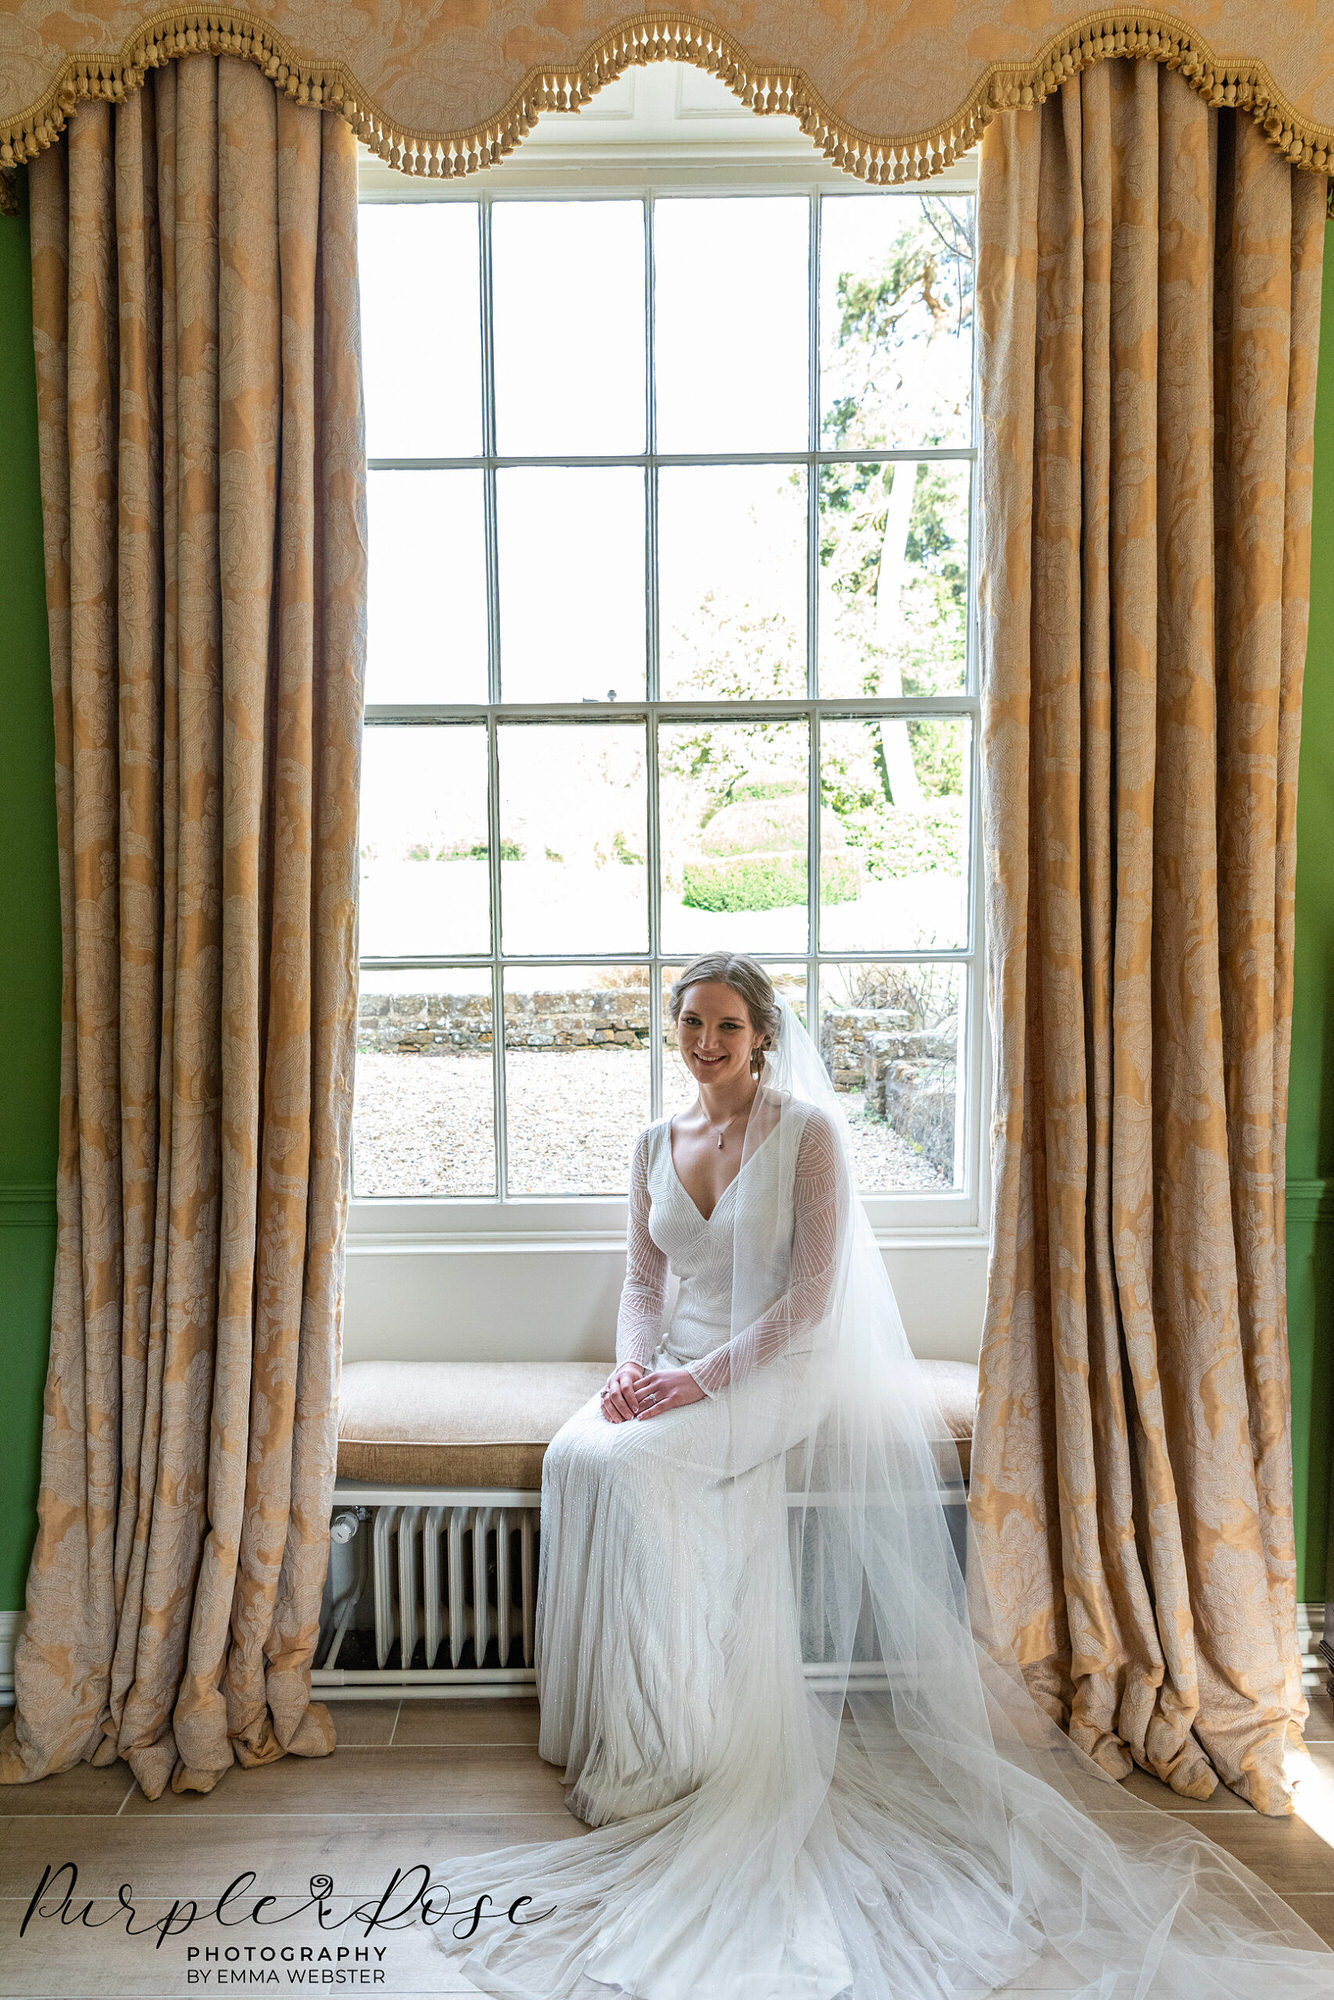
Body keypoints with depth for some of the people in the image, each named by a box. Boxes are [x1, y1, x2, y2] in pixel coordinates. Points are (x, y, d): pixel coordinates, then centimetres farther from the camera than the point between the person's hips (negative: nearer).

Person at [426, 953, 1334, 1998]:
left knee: (633, 1466, -27)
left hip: (782, 1371, -5)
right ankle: (608, 1725, -5)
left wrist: (701, 1378, -19)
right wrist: (635, 1363, -7)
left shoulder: (807, 1130, -8)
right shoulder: (656, 1144, 10)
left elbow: (814, 1294, -13)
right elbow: (645, 1279, 13)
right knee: (577, 1456, -20)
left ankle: (669, 1744, -11)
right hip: (678, 1373, 6)